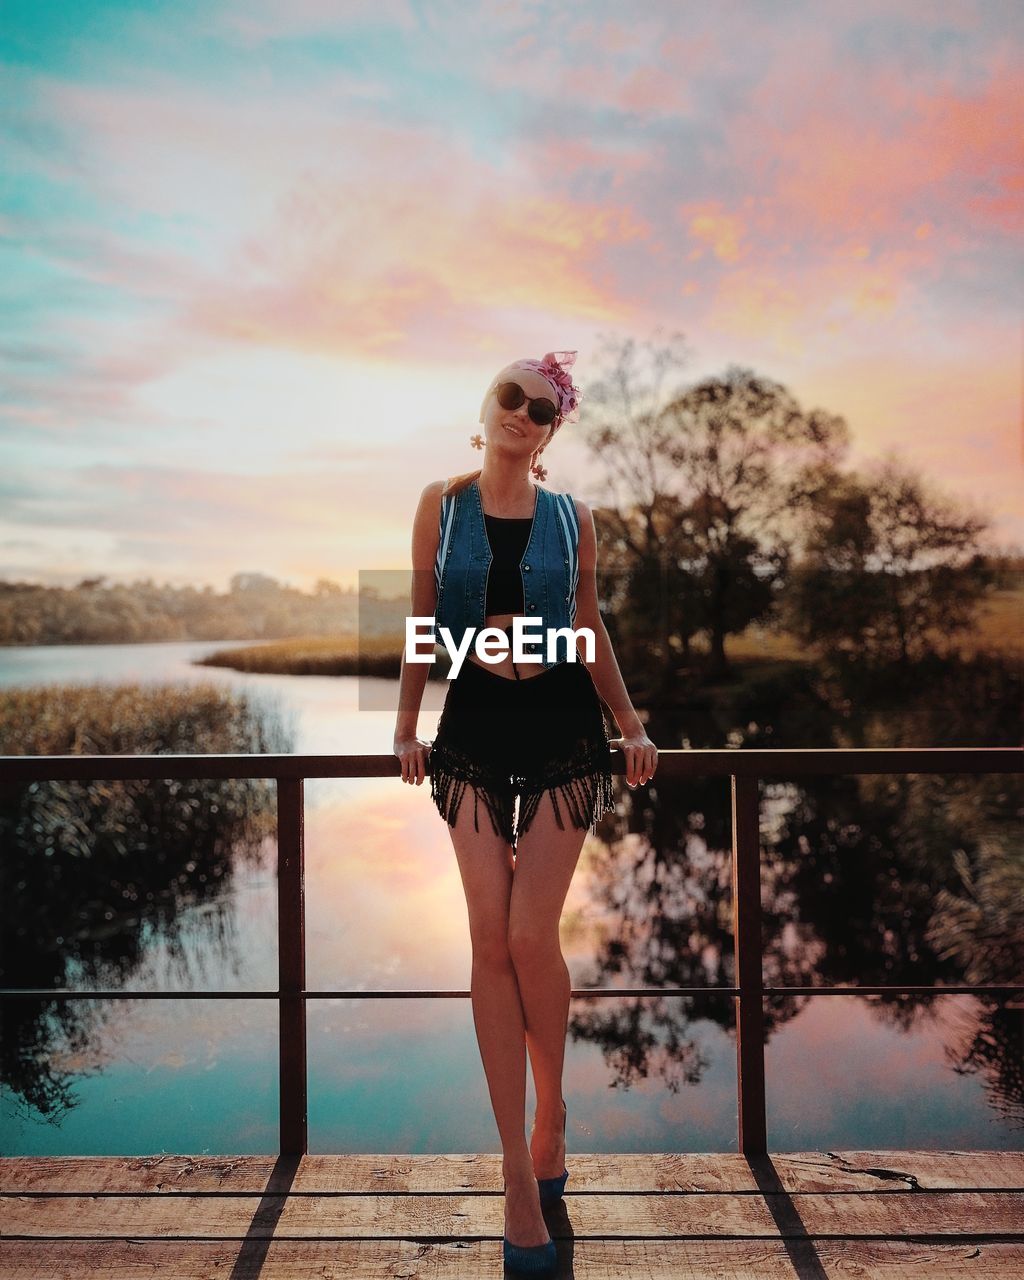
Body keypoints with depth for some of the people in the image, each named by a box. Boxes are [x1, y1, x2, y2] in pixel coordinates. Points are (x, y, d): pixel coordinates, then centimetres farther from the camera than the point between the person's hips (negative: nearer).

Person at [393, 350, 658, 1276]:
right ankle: (520, 1168, 12)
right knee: (490, 941, -1)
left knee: (532, 936, -5)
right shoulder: (441, 504, 5)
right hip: (474, 731, 1)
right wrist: (406, 723, 3)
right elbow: (423, 622, 7)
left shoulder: (572, 518, 5)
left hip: (562, 731, 0)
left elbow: (589, 628, 10)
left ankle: (552, 1110, 24)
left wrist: (632, 725, 6)